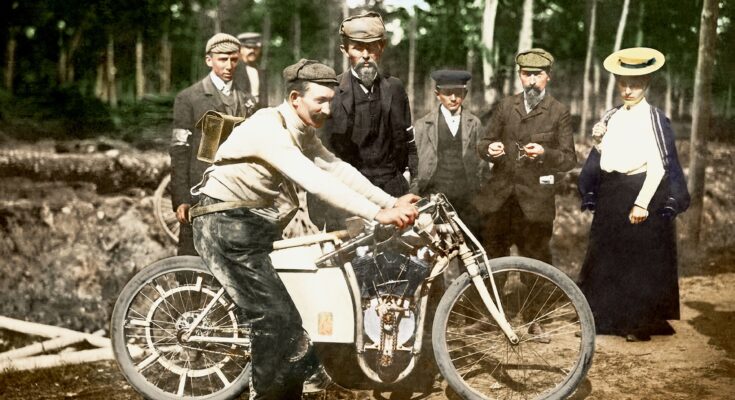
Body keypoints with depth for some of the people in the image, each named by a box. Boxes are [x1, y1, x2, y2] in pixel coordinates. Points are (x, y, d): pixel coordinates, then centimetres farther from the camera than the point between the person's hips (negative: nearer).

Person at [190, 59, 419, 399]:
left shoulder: (302, 132, 7)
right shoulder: (268, 128, -24)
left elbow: (337, 170, -2)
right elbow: (316, 181, -34)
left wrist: (392, 202, -13)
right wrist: (379, 214, -37)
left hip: (255, 226, 9)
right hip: (228, 227, -9)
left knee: (283, 315, 10)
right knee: (275, 316, -10)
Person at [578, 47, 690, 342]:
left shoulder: (654, 118, -6)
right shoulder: (611, 117, 12)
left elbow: (658, 166, -12)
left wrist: (642, 203, -18)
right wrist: (598, 141, -4)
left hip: (641, 194, -6)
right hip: (610, 196, 6)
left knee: (641, 260, -1)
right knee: (606, 258, 9)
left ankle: (641, 324, 9)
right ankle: (607, 319, 20)